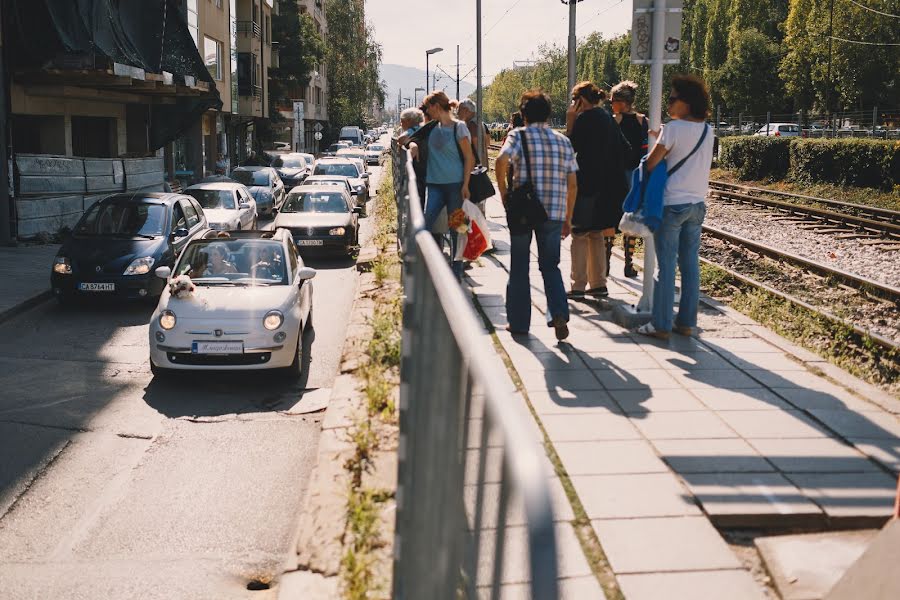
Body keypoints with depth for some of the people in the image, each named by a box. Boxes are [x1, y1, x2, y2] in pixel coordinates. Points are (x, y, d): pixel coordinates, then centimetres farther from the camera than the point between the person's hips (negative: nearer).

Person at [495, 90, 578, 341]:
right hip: (554, 213, 3)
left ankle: (519, 321, 16)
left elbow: (501, 160, -21)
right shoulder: (563, 141, 10)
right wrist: (567, 218, 16)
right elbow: (572, 184, 9)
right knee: (550, 266, 13)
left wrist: (503, 192, -8)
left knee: (519, 267, 11)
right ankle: (559, 314, -8)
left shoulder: (519, 135, -1)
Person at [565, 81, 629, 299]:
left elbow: (571, 147, -11)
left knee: (579, 235, -2)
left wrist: (570, 121, -7)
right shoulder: (607, 118, 11)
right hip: (606, 184, 8)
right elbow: (623, 147, 13)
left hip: (587, 185, -8)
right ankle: (598, 284, 16)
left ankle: (578, 286, -2)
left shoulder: (584, 119, -13)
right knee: (596, 234, 14)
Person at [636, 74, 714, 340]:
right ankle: (687, 322, 15)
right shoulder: (707, 130, 8)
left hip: (672, 203, -7)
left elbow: (651, 163, -13)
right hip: (697, 203, 7)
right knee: (690, 264, 10)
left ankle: (661, 325, 2)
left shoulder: (674, 128, -13)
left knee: (666, 266, -2)